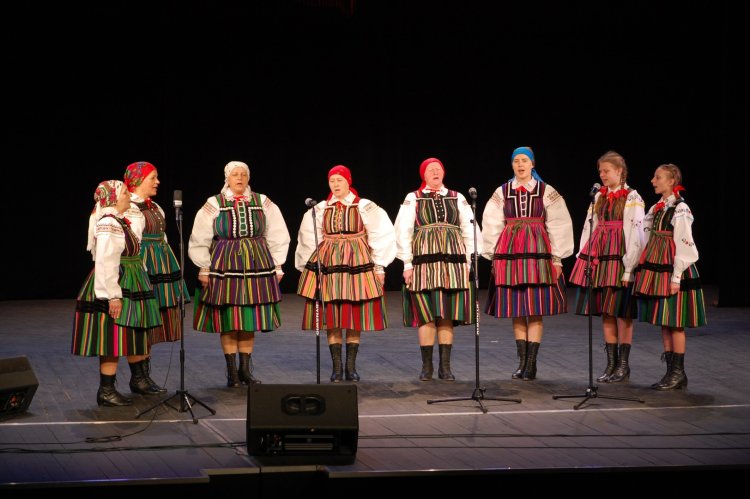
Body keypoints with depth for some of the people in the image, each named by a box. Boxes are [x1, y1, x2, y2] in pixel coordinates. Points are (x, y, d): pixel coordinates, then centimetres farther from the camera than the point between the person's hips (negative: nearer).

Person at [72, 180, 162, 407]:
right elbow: (105, 262, -24)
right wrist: (113, 295, -25)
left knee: (135, 334, 19)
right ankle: (106, 391, -1)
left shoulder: (122, 221, 11)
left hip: (130, 285, 10)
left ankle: (138, 379, 33)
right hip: (116, 287, -10)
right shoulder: (108, 224, -19)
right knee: (113, 340, -6)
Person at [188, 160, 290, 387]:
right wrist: (204, 268, 1)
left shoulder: (262, 203, 7)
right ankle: (232, 371, 8)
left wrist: (277, 265, 9)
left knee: (250, 320, 4)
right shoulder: (214, 204, 1)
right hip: (225, 266, -2)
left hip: (256, 266, 2)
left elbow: (278, 236, 12)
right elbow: (199, 240, 4)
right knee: (227, 321, -1)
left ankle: (245, 369, 14)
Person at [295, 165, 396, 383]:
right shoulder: (320, 210, 8)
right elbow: (308, 240, 14)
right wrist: (307, 266, 10)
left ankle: (351, 366, 7)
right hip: (328, 264, 1)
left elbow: (381, 236, 3)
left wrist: (379, 266, 0)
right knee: (331, 318, -1)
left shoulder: (365, 208, 3)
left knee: (355, 317, -1)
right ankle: (336, 367, 4)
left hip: (357, 264, -1)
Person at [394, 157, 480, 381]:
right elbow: (403, 233, 3)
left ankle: (445, 365, 8)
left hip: (453, 261, 2)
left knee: (448, 315, 2)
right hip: (424, 261, -2)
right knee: (426, 315, -4)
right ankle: (427, 365, 5)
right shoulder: (413, 199, 6)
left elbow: (470, 231, 12)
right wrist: (408, 264, -1)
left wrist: (468, 261, 5)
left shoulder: (458, 199, 12)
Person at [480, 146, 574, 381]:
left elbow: (559, 224, 2)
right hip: (510, 251, 2)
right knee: (515, 311, 3)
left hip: (537, 250, -2)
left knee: (535, 311, -4)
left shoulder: (546, 192, 3)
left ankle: (531, 363, 0)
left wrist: (557, 257, -2)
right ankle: (522, 362, 11)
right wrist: (494, 256, 5)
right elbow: (491, 225, 10)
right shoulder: (502, 192, 8)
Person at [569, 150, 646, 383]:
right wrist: (584, 259, 8)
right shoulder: (599, 197, 14)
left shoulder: (632, 199, -6)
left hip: (619, 257, -6)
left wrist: (629, 268, -16)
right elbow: (589, 227, 15)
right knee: (605, 312, 7)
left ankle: (623, 366, 5)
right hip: (598, 257, 6)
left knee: (622, 313, -2)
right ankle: (612, 364, 14)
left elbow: (635, 233, -11)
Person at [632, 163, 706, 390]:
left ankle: (678, 373, 4)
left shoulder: (680, 210, -12)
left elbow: (683, 245, -15)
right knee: (663, 323, 10)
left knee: (674, 323, -3)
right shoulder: (658, 208, 12)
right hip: (657, 270, 8)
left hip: (672, 272, -8)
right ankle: (671, 371, 15)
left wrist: (676, 277, -17)